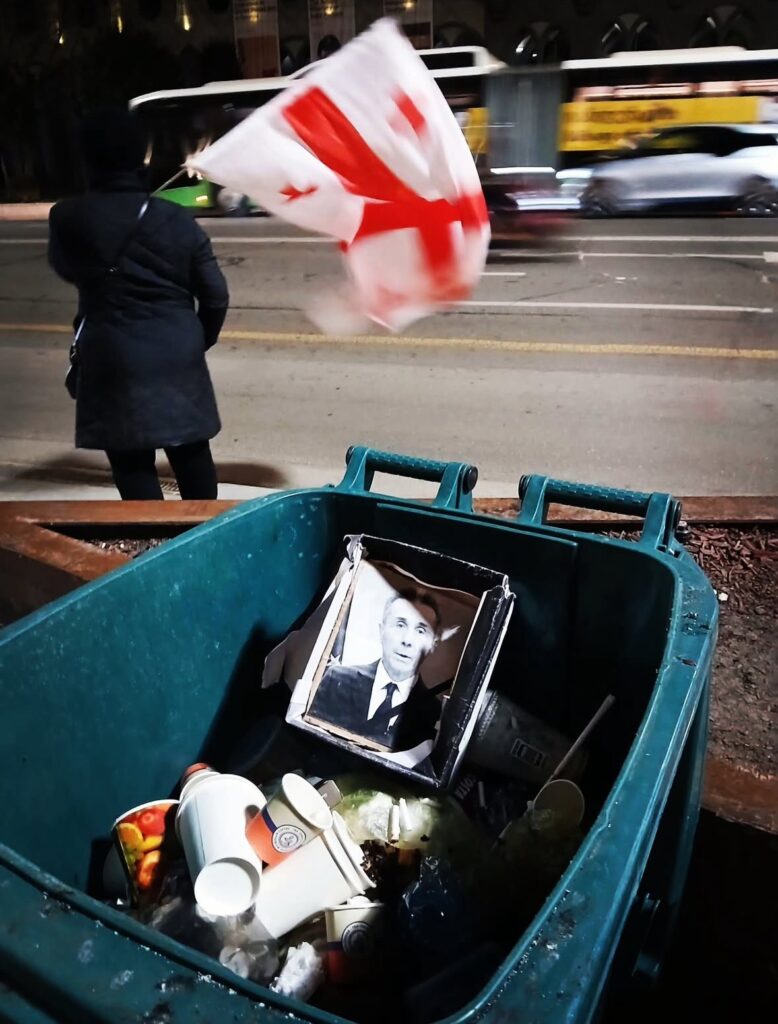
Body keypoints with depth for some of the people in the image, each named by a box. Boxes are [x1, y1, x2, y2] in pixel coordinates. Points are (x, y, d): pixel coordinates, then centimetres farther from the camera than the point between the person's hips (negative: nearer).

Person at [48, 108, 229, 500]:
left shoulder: (68, 217, -5)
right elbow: (215, 294, 1)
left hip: (116, 359, -3)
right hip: (179, 353, 3)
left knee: (133, 465, 5)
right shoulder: (176, 219, -1)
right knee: (191, 452, 16)